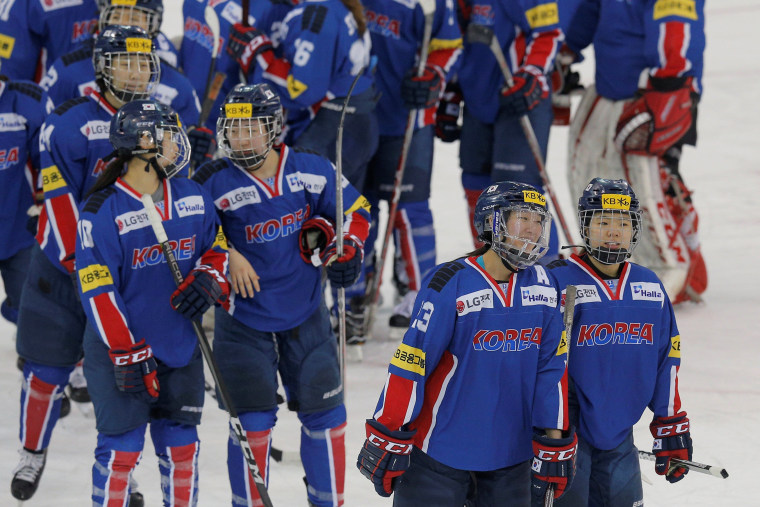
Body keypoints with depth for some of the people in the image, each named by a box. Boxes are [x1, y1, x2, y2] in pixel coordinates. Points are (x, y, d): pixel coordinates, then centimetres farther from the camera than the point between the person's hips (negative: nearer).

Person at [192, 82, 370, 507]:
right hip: (244, 321, -3)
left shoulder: (311, 171, -9)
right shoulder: (215, 182, -16)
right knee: (253, 422, -4)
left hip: (306, 317, 3)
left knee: (325, 416, 8)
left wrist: (346, 249, -10)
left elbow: (355, 209, 6)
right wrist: (223, 257, -19)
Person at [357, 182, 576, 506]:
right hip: (438, 453, -5)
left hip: (511, 460, 5)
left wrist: (554, 444, 7)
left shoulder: (543, 287, 3)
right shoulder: (451, 284, -13)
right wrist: (387, 440, -11)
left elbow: (552, 368, 8)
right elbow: (410, 363, -12)